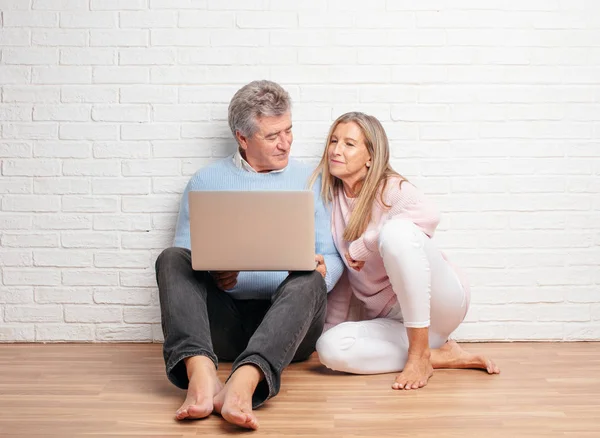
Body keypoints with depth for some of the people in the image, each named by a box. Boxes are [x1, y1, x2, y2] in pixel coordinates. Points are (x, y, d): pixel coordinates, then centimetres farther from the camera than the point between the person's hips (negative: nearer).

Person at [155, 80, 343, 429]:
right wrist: (212, 275, -14)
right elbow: (184, 255, 9)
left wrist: (321, 270, -16)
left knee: (308, 280, -32)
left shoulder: (311, 180, 12)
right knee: (171, 259, -22)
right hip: (223, 320, 1)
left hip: (287, 321, -1)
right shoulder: (206, 182, 13)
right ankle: (201, 375, -46)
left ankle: (243, 383, -53)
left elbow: (332, 257, 9)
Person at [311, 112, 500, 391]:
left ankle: (420, 354, -23)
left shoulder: (390, 188, -7)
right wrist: (331, 325, 12)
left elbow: (428, 215, -33)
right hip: (392, 321, 6)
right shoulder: (331, 200, 8)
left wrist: (361, 246, -23)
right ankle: (440, 356, -10)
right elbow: (343, 270, 16)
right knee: (330, 348, -25)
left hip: (439, 303, -5)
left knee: (396, 230, -32)